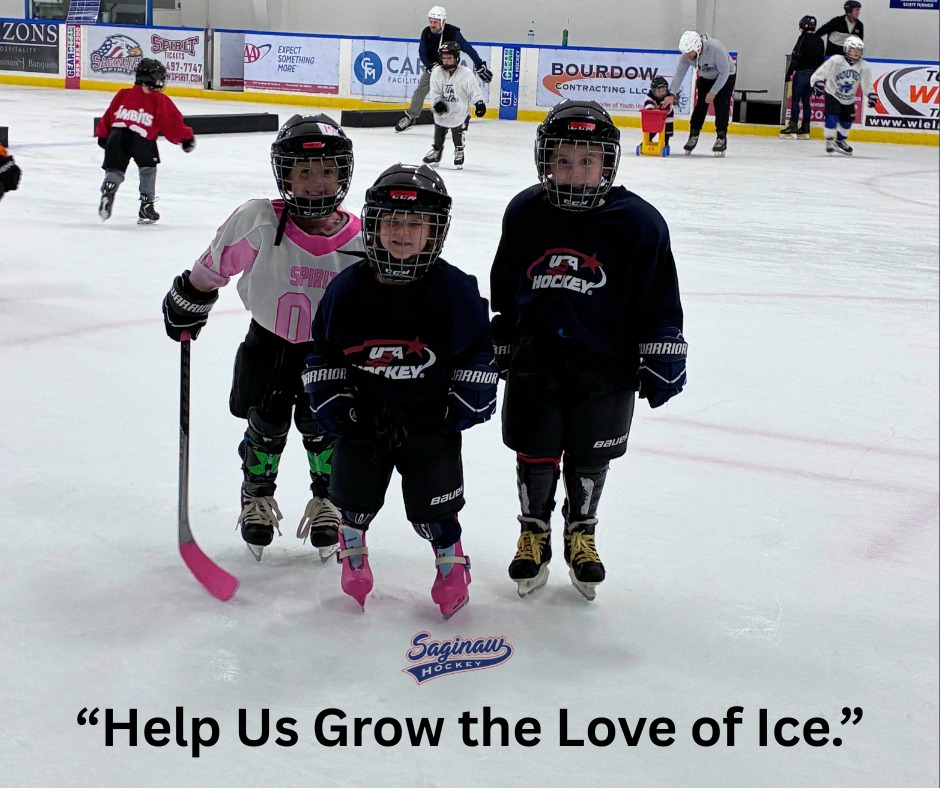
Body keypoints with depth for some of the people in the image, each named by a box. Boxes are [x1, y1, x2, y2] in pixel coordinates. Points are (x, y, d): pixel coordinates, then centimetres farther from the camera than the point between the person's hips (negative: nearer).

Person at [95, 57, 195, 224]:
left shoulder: (123, 94, 21)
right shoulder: (160, 100, 10)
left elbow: (109, 116, 22)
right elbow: (172, 123, 9)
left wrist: (103, 135, 32)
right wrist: (186, 138, 19)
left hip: (117, 135, 3)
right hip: (142, 140, -3)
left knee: (115, 169, 16)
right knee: (148, 170, 16)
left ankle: (108, 190, -11)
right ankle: (146, 206, 13)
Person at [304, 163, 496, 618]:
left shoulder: (453, 290, -12)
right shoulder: (348, 288, -7)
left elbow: (478, 349, -2)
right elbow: (323, 349, 4)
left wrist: (468, 402, -4)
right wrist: (330, 400, -2)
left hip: (429, 418, -2)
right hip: (362, 415, 2)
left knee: (432, 503, 5)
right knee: (355, 494, 15)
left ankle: (451, 563, 32)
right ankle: (353, 554, 44)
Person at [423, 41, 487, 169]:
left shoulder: (466, 73, -13)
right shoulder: (437, 73, -4)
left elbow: (474, 90, -11)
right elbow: (435, 92, -5)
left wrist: (479, 103, -19)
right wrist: (437, 103, -21)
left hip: (459, 111, -3)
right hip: (442, 111, 3)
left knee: (458, 136, 3)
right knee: (439, 134, 17)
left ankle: (459, 154, 23)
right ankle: (436, 152, 36)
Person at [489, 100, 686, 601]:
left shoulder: (637, 222, -10)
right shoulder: (524, 214, -2)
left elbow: (659, 301, -4)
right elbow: (503, 291, 11)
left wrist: (662, 361, -4)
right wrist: (499, 347, 16)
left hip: (605, 363, -1)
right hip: (536, 357, 1)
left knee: (590, 458, 11)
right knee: (534, 454, 7)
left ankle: (581, 532, 35)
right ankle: (533, 532, 31)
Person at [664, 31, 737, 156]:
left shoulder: (716, 48, -38)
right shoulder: (686, 54, -23)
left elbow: (724, 72, -31)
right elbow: (679, 73, -21)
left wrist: (713, 92, -29)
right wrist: (672, 94, -32)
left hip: (726, 76, -5)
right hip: (705, 77, 5)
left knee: (721, 107, -14)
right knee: (700, 106, -2)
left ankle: (721, 139, -5)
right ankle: (693, 136, 9)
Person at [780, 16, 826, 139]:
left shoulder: (804, 38, -9)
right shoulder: (819, 41, 12)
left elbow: (796, 57, -14)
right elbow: (820, 60, 15)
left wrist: (789, 73, -10)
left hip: (802, 72, -7)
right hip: (813, 74, 7)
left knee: (795, 99, -4)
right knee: (806, 100, 11)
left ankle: (793, 126, -9)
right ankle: (805, 128, 11)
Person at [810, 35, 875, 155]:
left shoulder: (864, 67, -9)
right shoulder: (835, 61, -21)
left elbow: (867, 84, -2)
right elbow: (819, 73, -19)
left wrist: (872, 95, -15)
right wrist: (818, 83, -34)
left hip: (848, 99, 5)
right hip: (833, 95, -5)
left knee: (847, 122, 13)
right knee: (832, 118, -21)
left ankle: (841, 141, 38)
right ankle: (830, 141, -4)